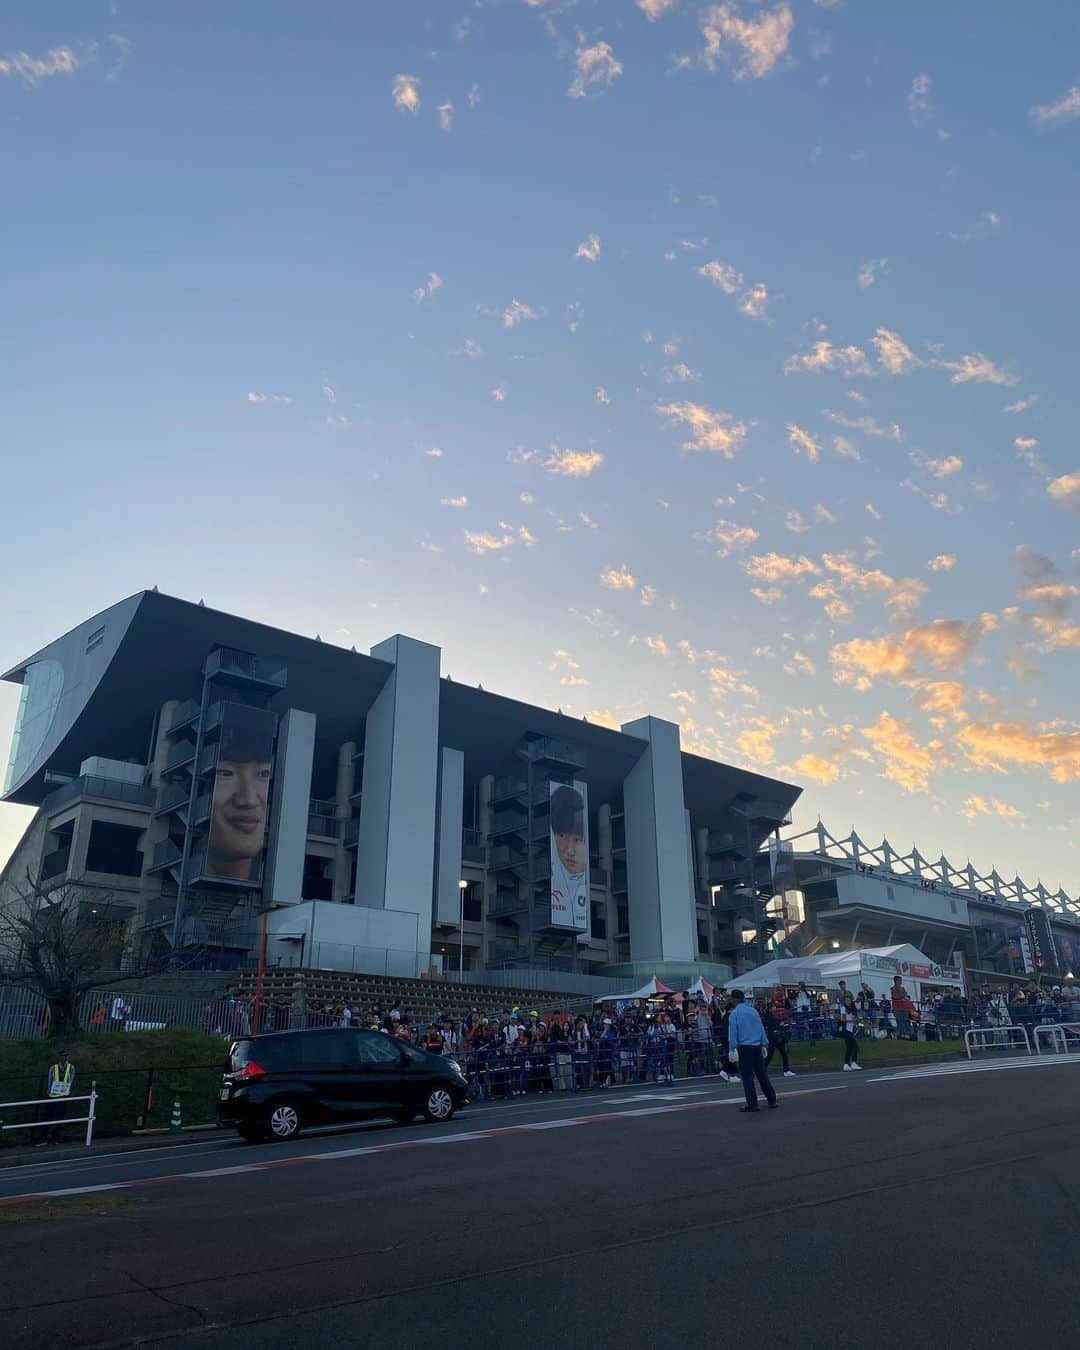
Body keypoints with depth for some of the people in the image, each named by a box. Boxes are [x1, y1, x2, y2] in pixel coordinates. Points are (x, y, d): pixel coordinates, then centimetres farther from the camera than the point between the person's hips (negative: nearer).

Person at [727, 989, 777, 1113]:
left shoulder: (734, 1013, -5)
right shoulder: (753, 1011, 9)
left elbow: (733, 1032, -9)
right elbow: (761, 1028, 11)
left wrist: (732, 1049, -7)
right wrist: (764, 1045, 16)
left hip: (744, 1048, -5)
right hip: (757, 1046, 5)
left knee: (747, 1077, 0)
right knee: (762, 1075, 12)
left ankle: (752, 1104, -1)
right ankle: (772, 1101, 15)